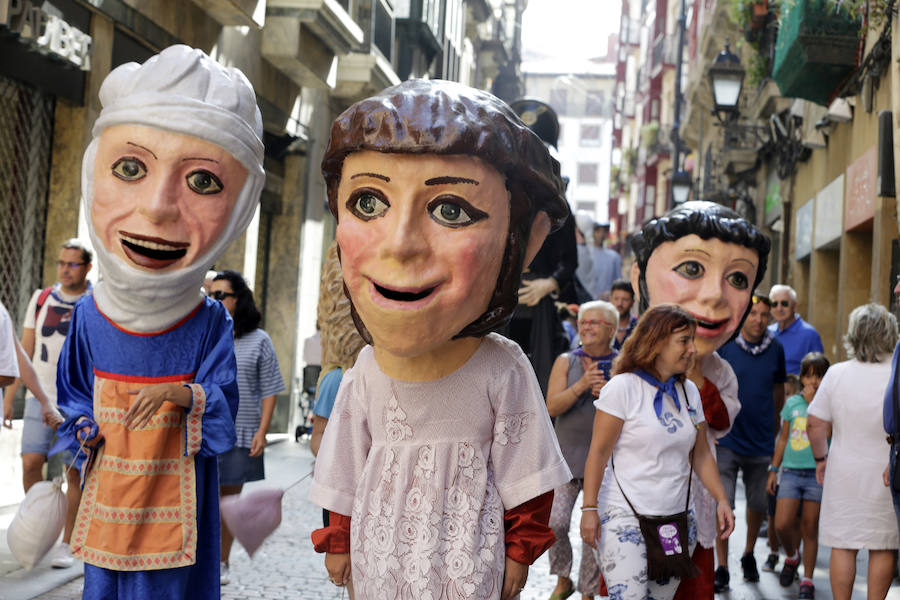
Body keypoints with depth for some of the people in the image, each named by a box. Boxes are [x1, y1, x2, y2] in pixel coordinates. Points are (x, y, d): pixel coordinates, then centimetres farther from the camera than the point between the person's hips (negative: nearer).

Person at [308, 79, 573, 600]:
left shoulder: (503, 371, -18)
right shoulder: (364, 376, -10)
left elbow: (525, 480, -7)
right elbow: (345, 473, 5)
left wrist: (520, 550, 0)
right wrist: (337, 541, 11)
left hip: (467, 543, -2)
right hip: (381, 540, 3)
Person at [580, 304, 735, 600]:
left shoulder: (689, 392, 11)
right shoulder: (623, 387, -7)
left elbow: (701, 455, 14)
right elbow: (599, 452, -9)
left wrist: (721, 500, 3)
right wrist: (589, 508, -14)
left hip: (677, 518, 6)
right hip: (624, 517, -6)